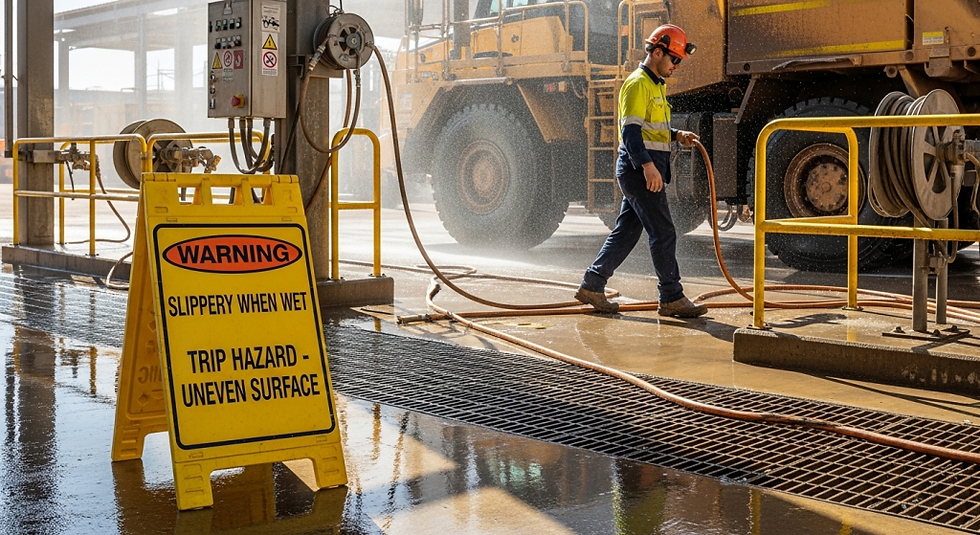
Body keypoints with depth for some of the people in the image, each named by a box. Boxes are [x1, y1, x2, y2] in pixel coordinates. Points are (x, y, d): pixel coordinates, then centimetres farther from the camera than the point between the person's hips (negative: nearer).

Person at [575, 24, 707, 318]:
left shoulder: (656, 85, 20)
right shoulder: (638, 84, -12)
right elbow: (630, 129, -21)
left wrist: (677, 135, 11)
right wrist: (648, 165, -30)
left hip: (645, 169, 10)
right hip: (639, 169, -10)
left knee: (626, 232, 11)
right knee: (663, 233, -7)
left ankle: (592, 285, 16)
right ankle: (672, 298, -2)